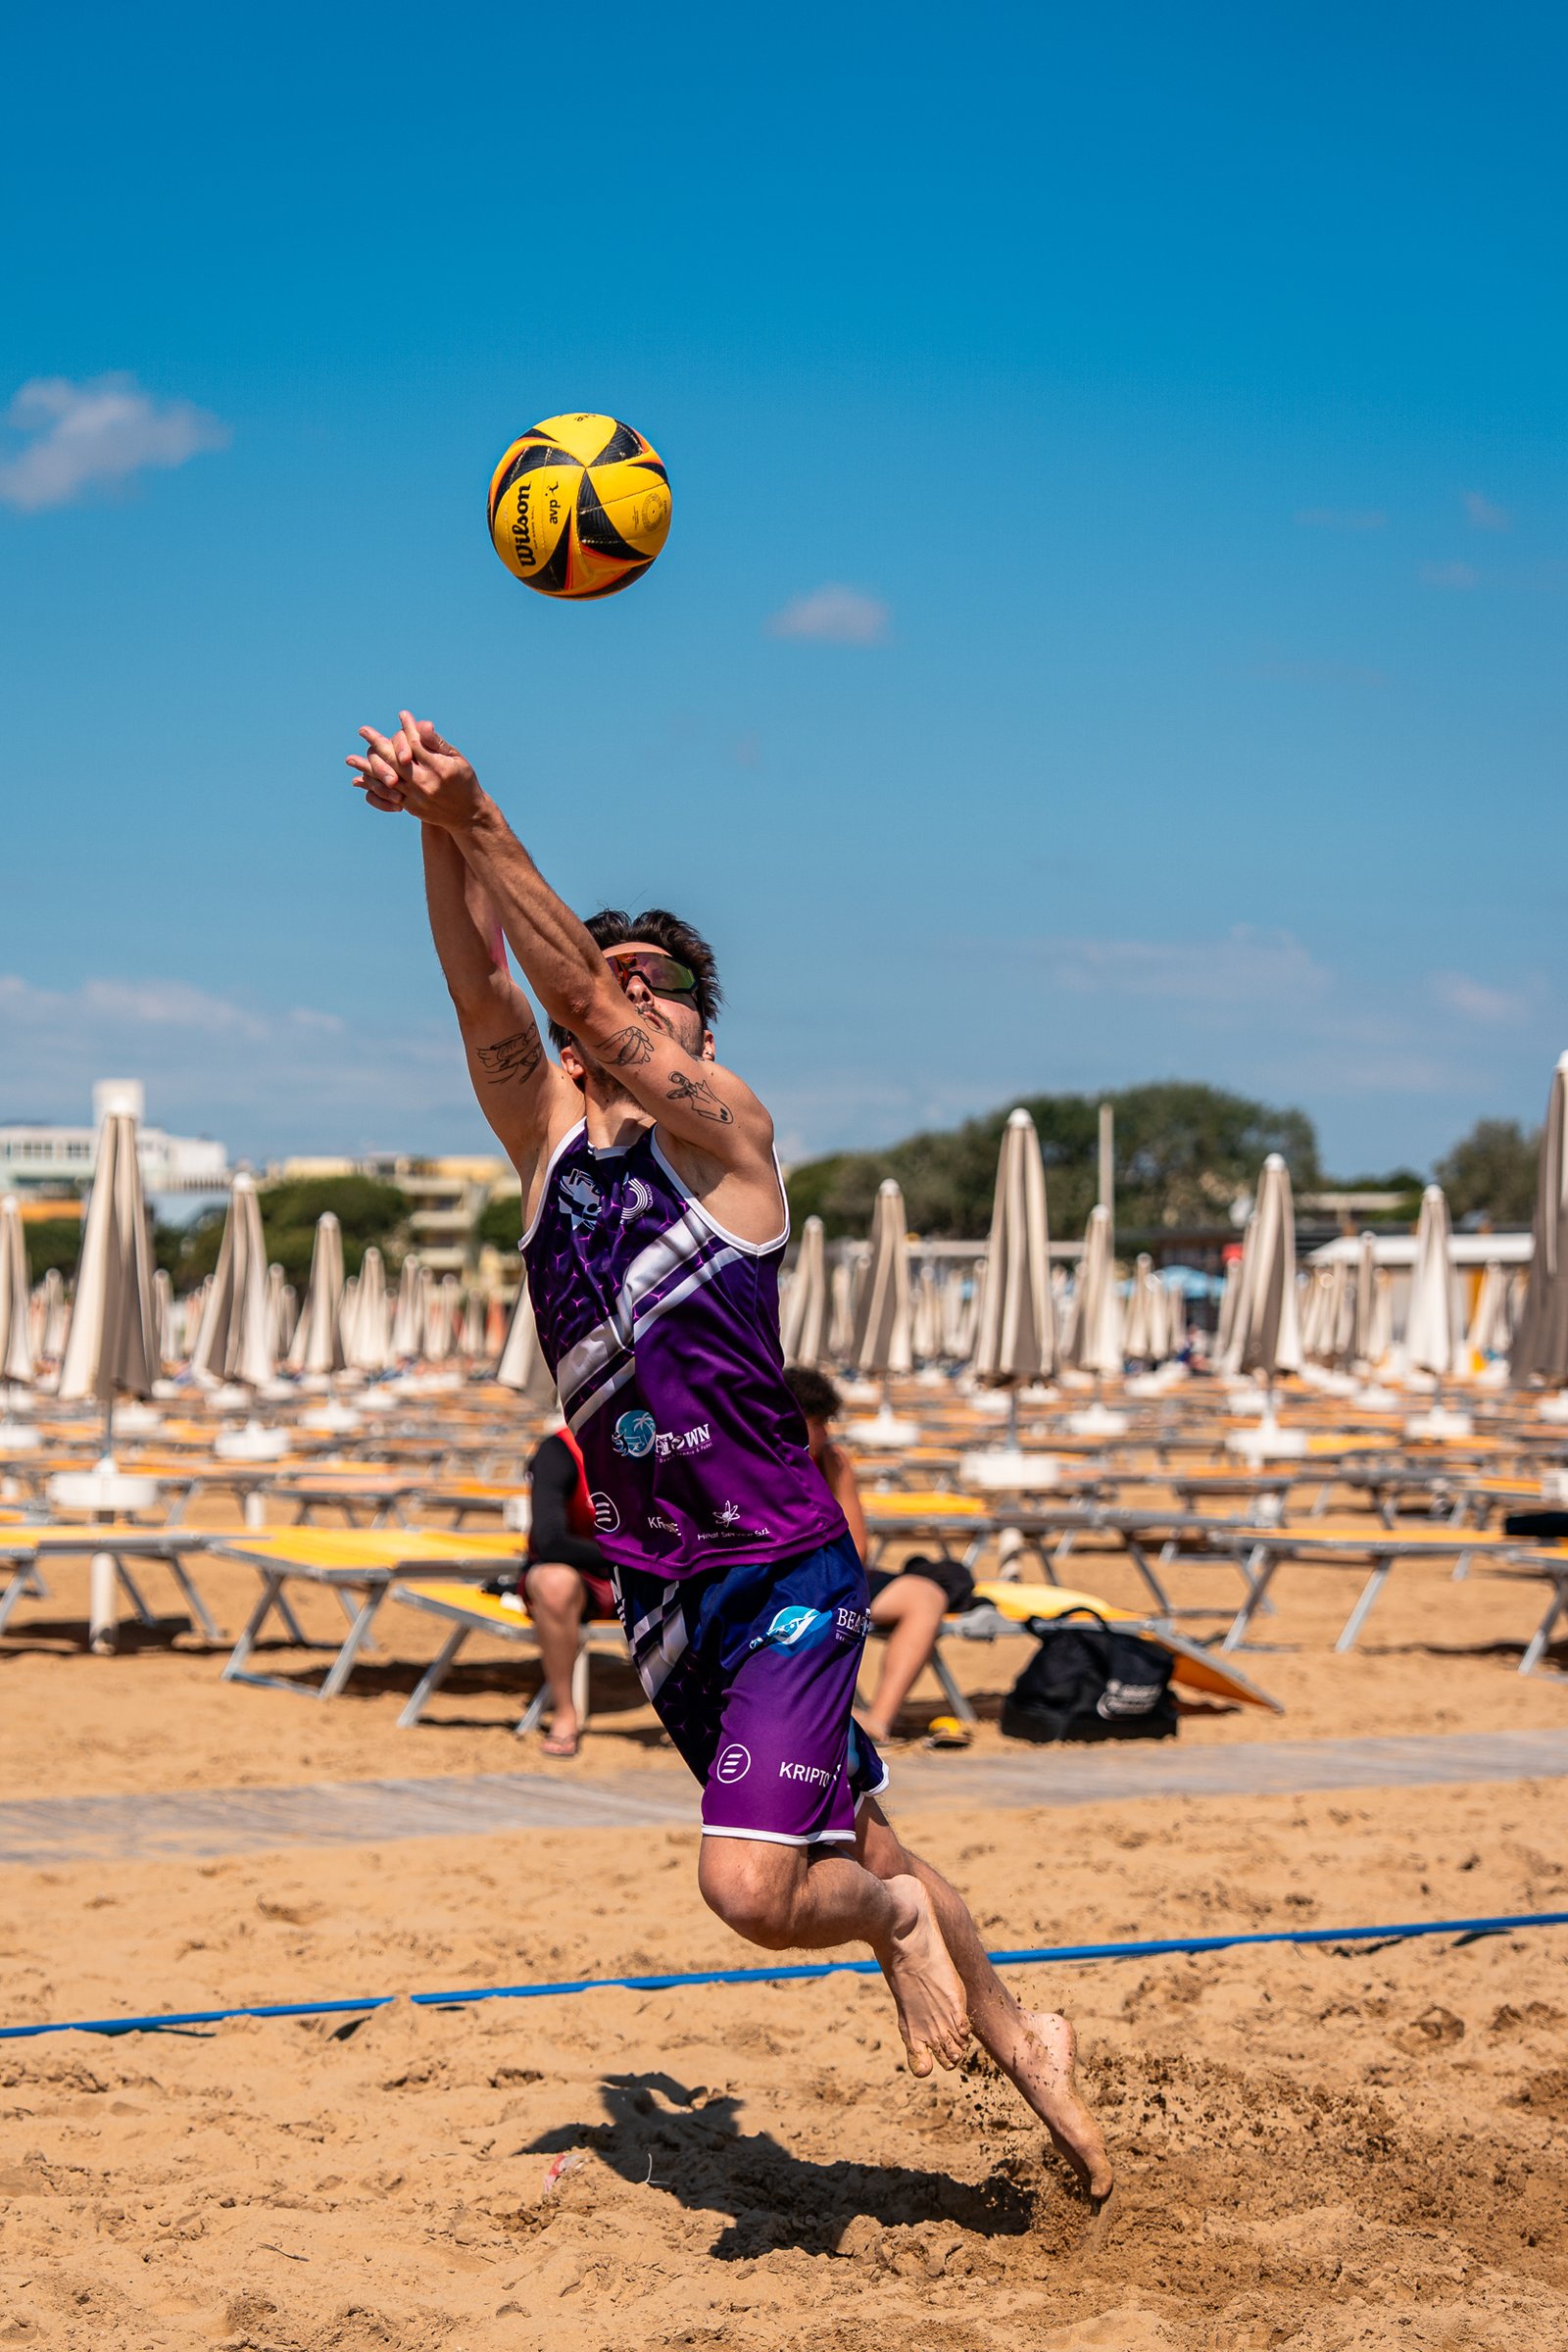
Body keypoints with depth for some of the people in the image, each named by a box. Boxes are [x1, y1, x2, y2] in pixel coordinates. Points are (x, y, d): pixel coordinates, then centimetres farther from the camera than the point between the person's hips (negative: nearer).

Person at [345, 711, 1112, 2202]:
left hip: (782, 1564, -6)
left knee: (752, 1886, -18)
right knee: (839, 1841, 18)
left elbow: (579, 990, -21)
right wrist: (435, 833, -24)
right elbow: (487, 991, -10)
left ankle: (895, 1914, 14)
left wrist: (481, 820, -27)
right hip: (657, 1584, 6)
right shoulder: (545, 1141, 6)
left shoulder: (724, 1132, -7)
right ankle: (1012, 2037, 38)